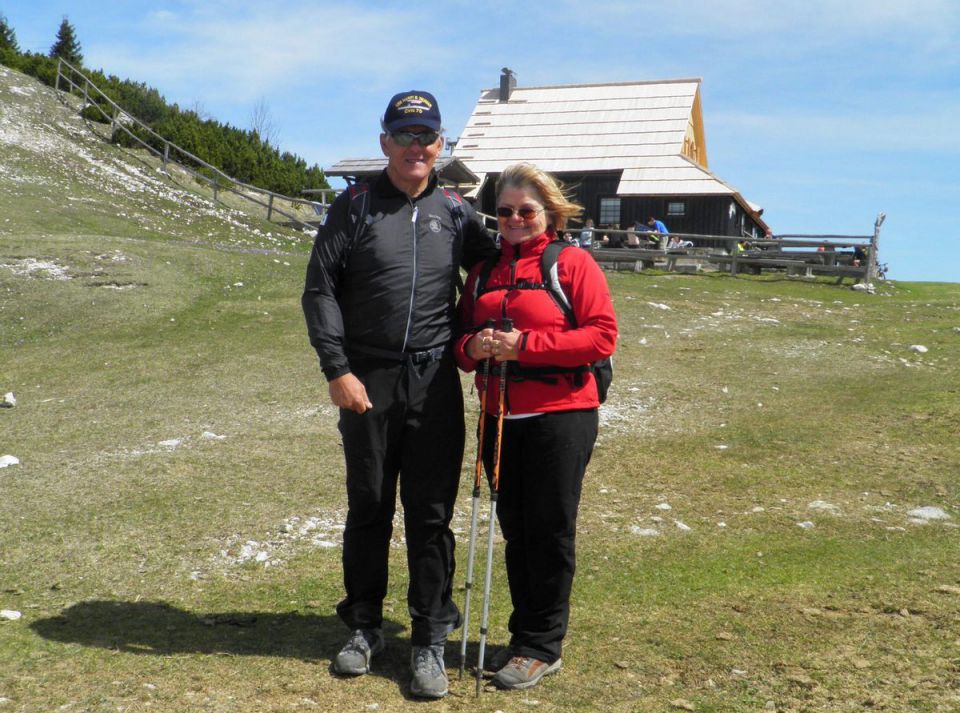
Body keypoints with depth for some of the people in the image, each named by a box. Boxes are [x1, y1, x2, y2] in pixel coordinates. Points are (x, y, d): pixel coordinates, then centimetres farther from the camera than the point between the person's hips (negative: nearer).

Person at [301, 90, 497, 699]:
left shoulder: (455, 210, 8)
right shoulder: (355, 206, 2)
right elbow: (320, 289, -1)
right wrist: (338, 370, -9)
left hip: (436, 382, 1)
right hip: (367, 382, -1)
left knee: (431, 513, 3)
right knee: (368, 507, 9)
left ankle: (431, 639, 14)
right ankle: (366, 626, 26)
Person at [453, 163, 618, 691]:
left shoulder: (573, 262, -3)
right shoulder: (484, 269, 14)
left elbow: (602, 335, -11)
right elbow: (462, 331, 17)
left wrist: (525, 345, -18)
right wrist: (472, 347, -8)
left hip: (560, 417, -5)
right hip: (500, 417, 6)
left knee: (550, 533, 2)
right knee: (515, 531, 13)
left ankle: (542, 648, 14)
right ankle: (524, 635, 26)